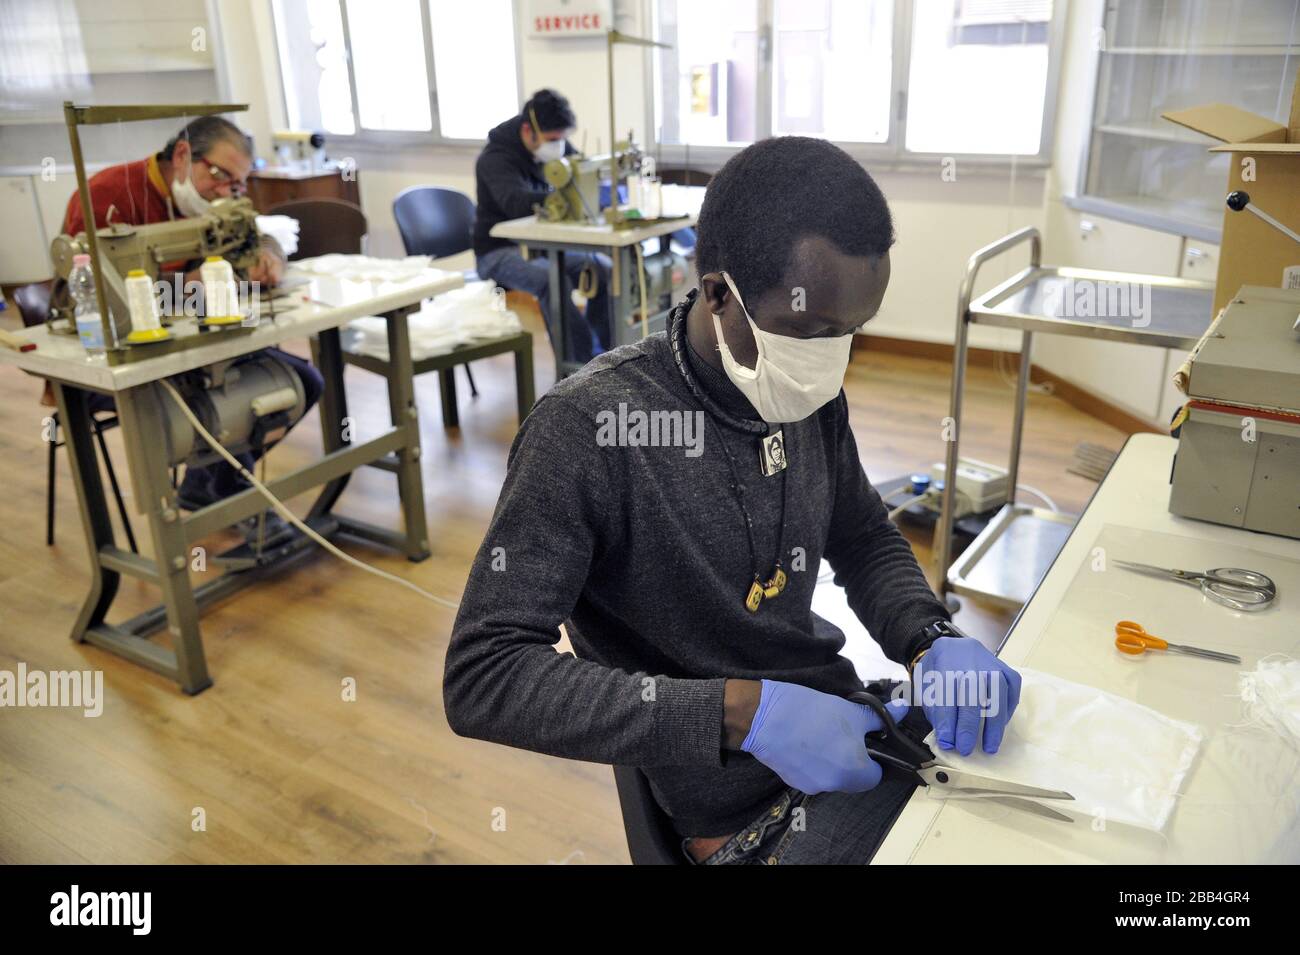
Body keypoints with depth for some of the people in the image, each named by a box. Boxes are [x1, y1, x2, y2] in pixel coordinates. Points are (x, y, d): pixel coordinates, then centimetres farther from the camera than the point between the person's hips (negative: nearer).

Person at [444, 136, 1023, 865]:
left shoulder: (811, 398, -4)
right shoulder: (587, 429, -23)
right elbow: (483, 678, -25)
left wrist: (930, 639, -11)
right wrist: (742, 712, -31)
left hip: (849, 726, 6)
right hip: (754, 812, -6)